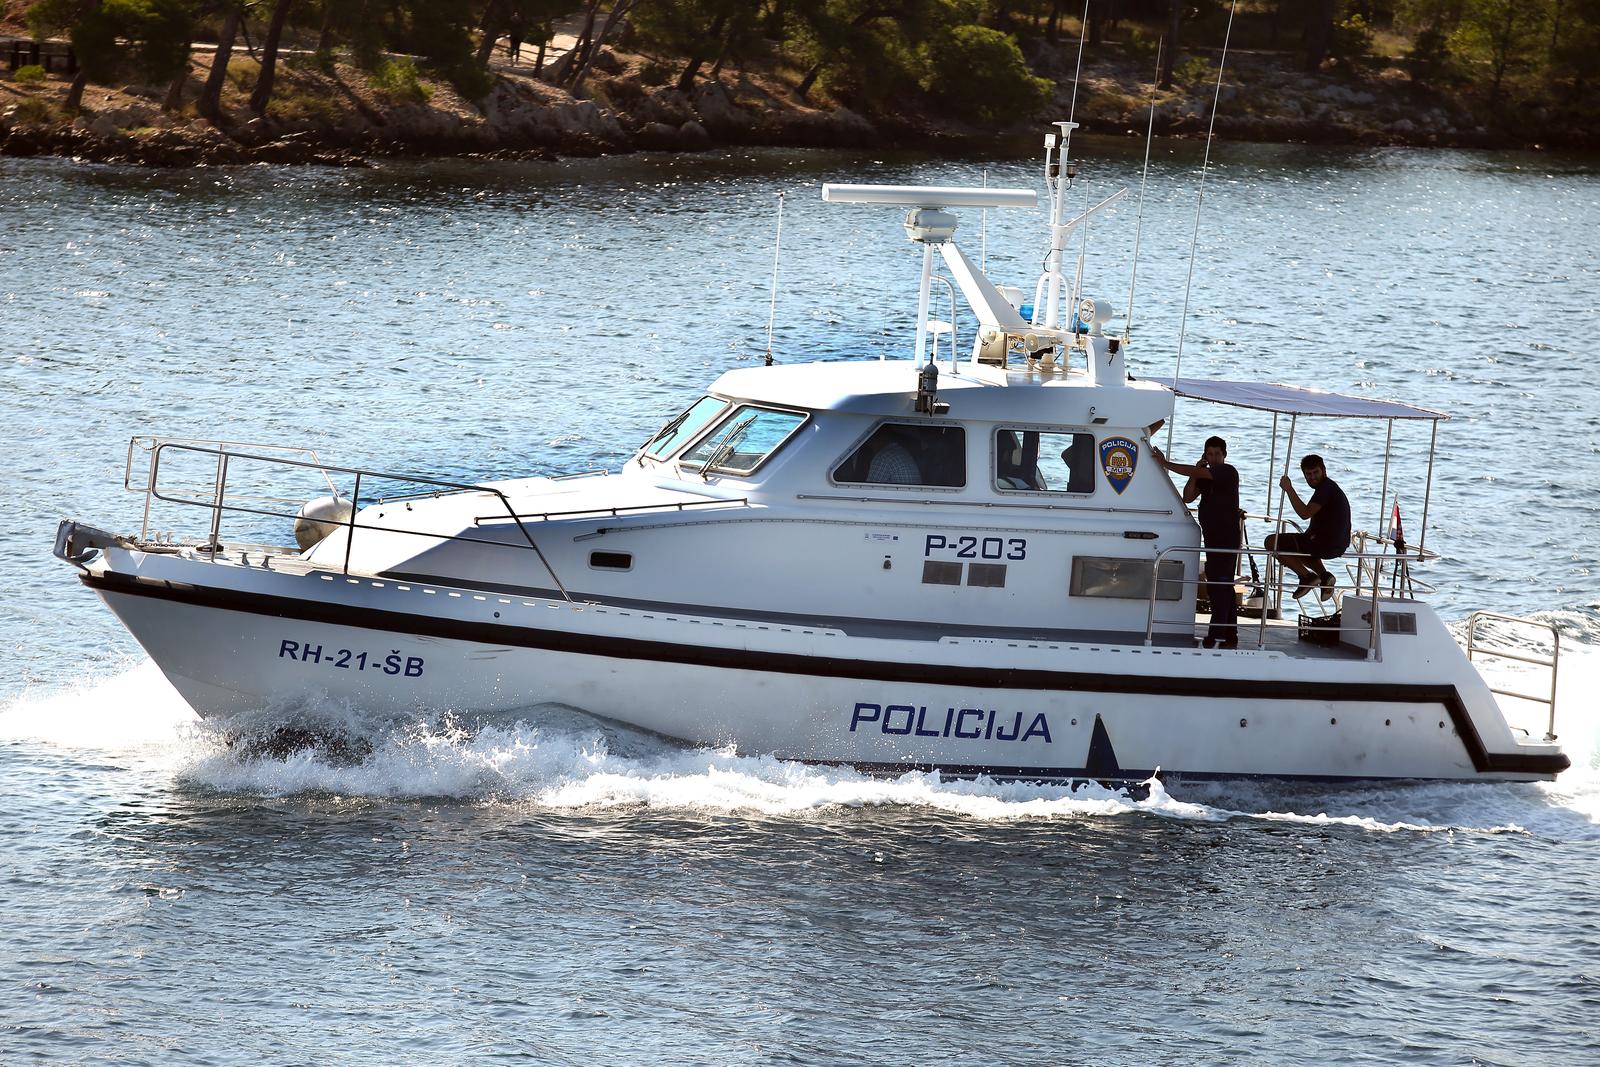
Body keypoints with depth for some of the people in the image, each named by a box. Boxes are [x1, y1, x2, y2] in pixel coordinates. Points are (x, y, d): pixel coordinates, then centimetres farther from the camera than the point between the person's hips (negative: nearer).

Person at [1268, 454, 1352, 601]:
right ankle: (1324, 575, 13)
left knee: (1271, 542, -3)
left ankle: (1307, 576, -7)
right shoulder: (1330, 486, 20)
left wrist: (1289, 490, -20)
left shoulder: (1326, 487, -13)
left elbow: (1305, 513, -24)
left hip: (1327, 544, -10)